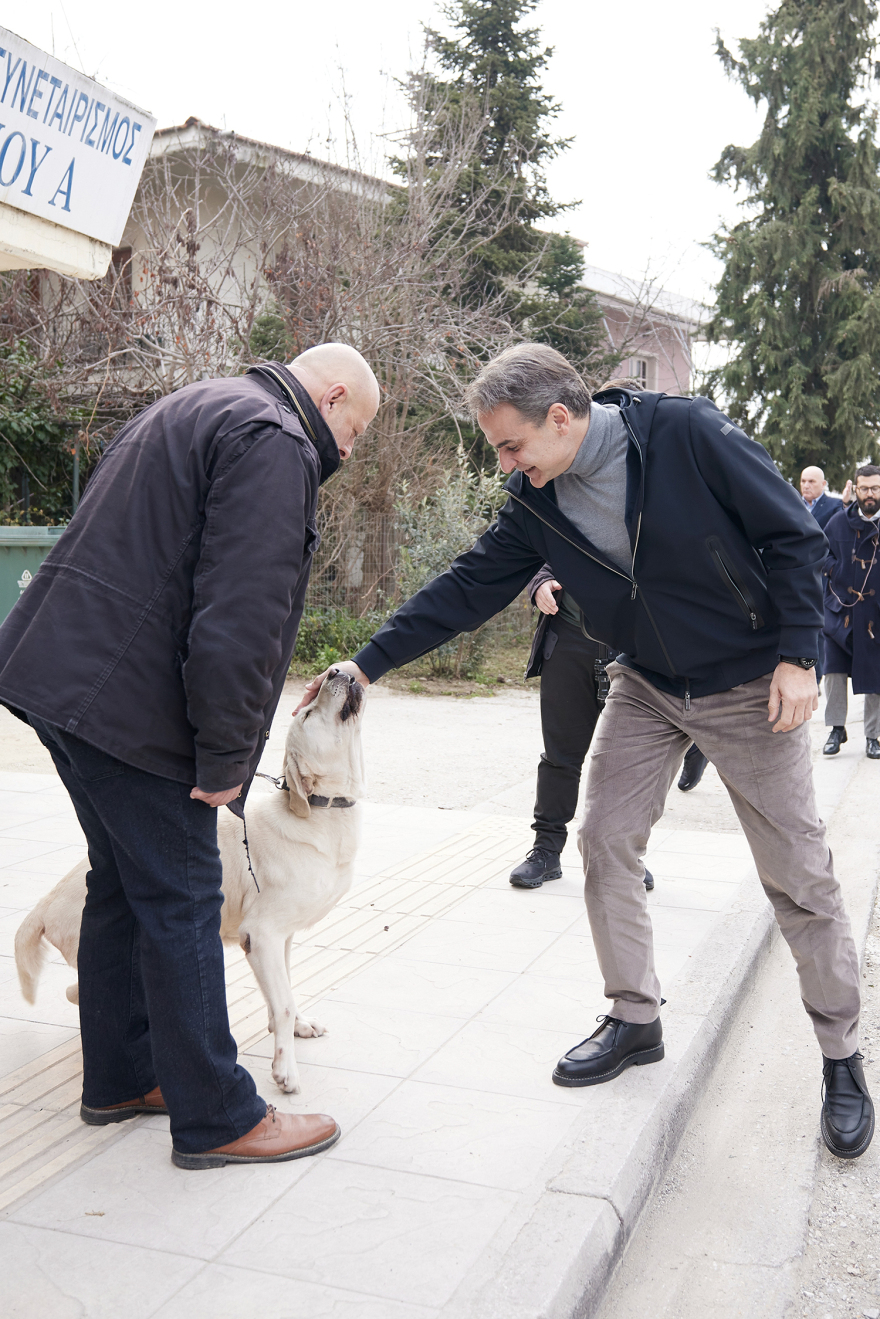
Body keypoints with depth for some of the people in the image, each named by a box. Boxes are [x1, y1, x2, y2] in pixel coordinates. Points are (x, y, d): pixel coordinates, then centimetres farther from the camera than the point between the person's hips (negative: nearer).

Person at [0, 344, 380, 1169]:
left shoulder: (195, 412, 22)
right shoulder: (274, 442, -11)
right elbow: (241, 615, -22)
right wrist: (225, 758, -16)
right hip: (129, 703, -10)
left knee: (123, 885, 19)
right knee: (180, 904, -2)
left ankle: (120, 1078, 32)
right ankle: (216, 1119, 10)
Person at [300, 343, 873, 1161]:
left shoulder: (687, 435, -23)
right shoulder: (536, 502, -8)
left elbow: (793, 536, -16)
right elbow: (469, 586, -4)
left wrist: (797, 656, -19)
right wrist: (368, 662, -9)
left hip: (750, 686, -5)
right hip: (646, 686, 5)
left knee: (800, 877, 1)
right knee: (606, 843, 0)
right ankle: (635, 1020, 19)